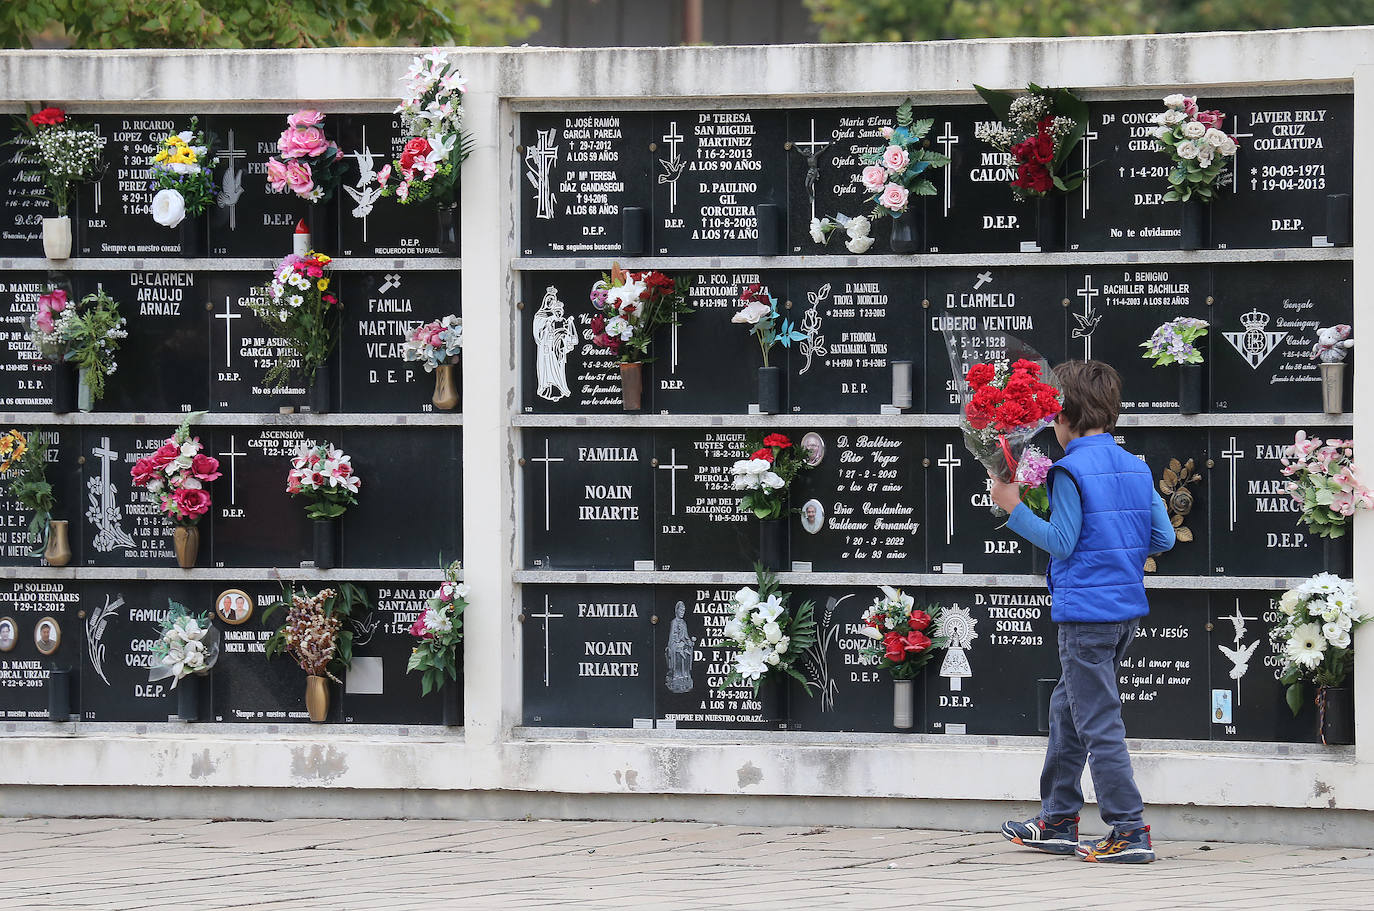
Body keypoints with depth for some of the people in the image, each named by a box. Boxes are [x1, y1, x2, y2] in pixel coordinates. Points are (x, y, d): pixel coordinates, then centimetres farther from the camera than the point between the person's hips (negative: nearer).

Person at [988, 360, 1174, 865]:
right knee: (1067, 709, 20)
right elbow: (1164, 537, 8)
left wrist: (1013, 506, -8)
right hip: (1126, 607, 9)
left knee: (1098, 721, -6)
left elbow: (1061, 542, -15)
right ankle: (1058, 821, 27)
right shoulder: (1135, 467, 9)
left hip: (1086, 612, -9)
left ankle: (1131, 831, -9)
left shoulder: (1071, 471, -13)